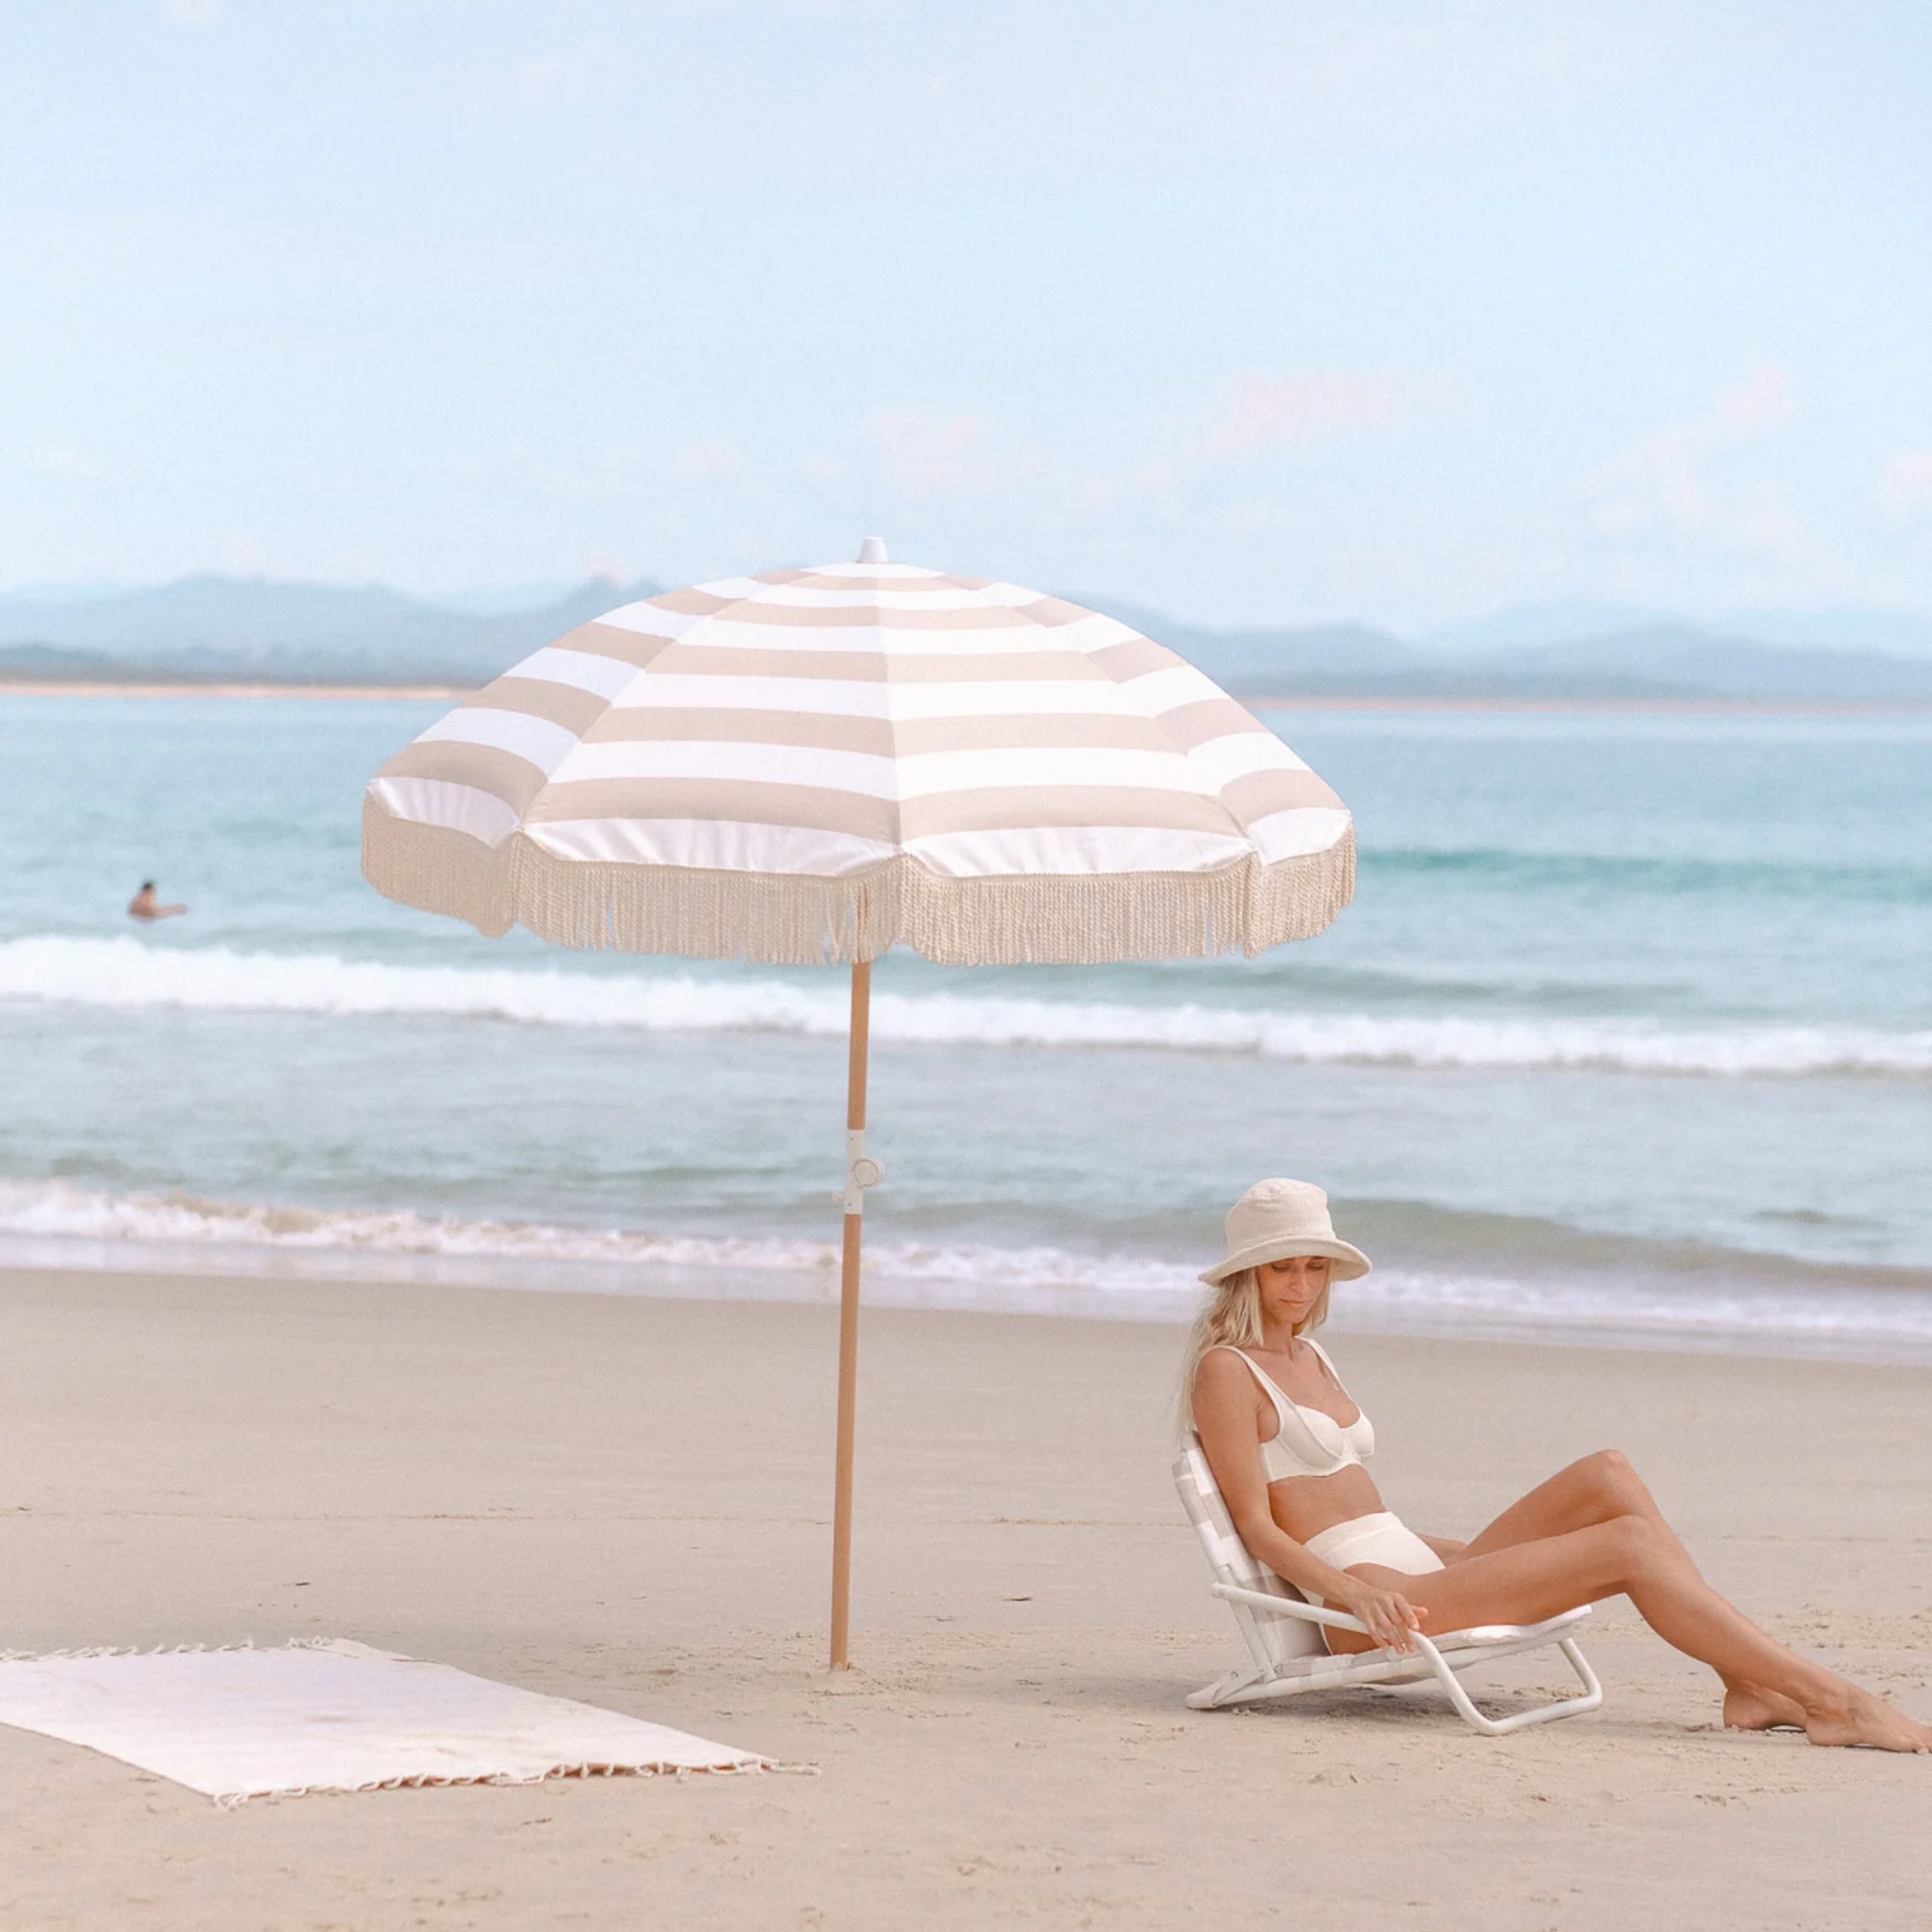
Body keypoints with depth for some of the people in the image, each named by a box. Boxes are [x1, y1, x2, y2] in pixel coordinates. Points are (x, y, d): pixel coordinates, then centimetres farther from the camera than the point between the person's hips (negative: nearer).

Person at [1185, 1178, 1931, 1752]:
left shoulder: (1308, 1358, 22)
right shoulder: (1226, 1370, -5)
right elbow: (1257, 1525, -12)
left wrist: (1463, 1551, 20)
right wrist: (1354, 1591, -25)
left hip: (1419, 1574, 9)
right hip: (1368, 1600, -9)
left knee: (1607, 1476, -8)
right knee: (1629, 1544, -17)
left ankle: (1747, 1681, -14)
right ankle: (1830, 1700, -19)